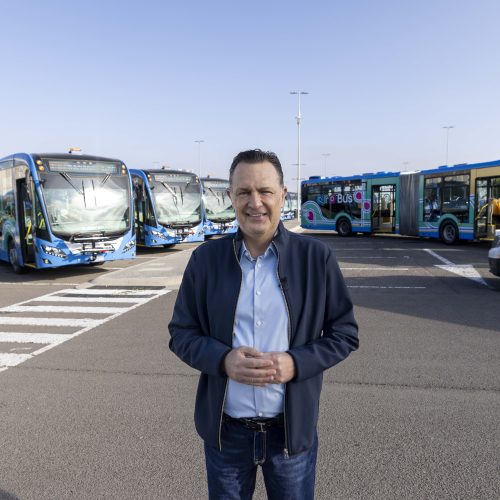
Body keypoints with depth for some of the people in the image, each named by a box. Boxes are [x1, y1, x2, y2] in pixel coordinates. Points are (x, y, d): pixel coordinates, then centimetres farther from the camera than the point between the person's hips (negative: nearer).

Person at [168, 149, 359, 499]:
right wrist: (223, 359, -18)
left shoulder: (317, 258, -8)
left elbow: (345, 333, -2)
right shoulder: (205, 259, -4)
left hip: (292, 430, 0)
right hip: (225, 431, 1)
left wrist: (295, 363, -18)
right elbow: (182, 333, 1)